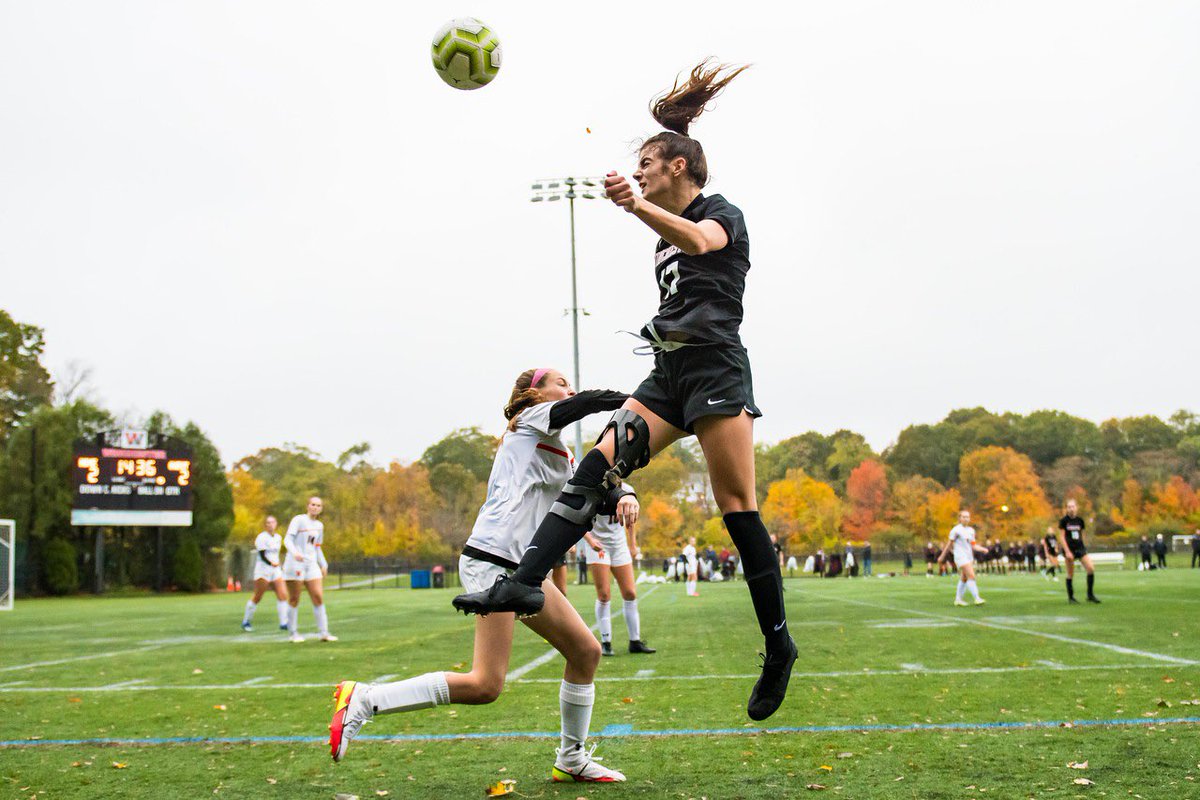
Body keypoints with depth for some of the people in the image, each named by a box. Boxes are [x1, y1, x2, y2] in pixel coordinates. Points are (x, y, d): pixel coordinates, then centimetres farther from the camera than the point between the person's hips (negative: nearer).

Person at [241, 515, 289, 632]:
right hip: (262, 570, -7)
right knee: (257, 597, -2)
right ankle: (246, 622, 12)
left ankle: (283, 623, -2)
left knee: (283, 595, -5)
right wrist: (271, 563, -32)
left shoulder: (278, 538, 13)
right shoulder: (262, 537, -10)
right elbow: (262, 555, -18)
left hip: (276, 570, 7)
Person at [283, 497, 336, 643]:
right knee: (294, 599, 0)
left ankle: (323, 632, -2)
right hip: (295, 564, -5)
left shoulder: (319, 525, 16)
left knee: (318, 597, -4)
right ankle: (293, 633, 9)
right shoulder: (298, 520, -4)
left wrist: (324, 565, 17)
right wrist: (294, 552, -32)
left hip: (311, 564, 5)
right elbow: (288, 539, -14)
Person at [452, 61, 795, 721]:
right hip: (668, 375, 7)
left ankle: (779, 645, 1)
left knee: (736, 507, -9)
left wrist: (636, 206, -42)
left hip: (715, 368, -7)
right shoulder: (669, 237, 24)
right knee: (598, 466, -14)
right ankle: (524, 583, -26)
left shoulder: (722, 213, 0)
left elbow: (698, 240, -25)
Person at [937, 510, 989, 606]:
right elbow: (949, 544, -1)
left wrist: (983, 549, -3)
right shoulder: (956, 530, -6)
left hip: (969, 557, 7)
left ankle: (958, 599, 18)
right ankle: (977, 598, -19)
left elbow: (973, 546, 15)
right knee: (971, 576, -17)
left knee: (964, 579, 10)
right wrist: (942, 556, 4)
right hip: (960, 556, -7)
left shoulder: (971, 530, 13)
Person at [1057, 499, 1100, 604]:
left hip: (1080, 548, 4)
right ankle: (1070, 597, 12)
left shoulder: (1080, 520, 6)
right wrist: (1067, 551, -15)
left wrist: (1082, 546, 14)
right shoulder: (1064, 520, -6)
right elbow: (1061, 537, -9)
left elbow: (1081, 535, 16)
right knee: (1070, 574, 0)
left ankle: (1090, 595, 1)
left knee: (1091, 569, -9)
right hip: (1069, 549, -4)